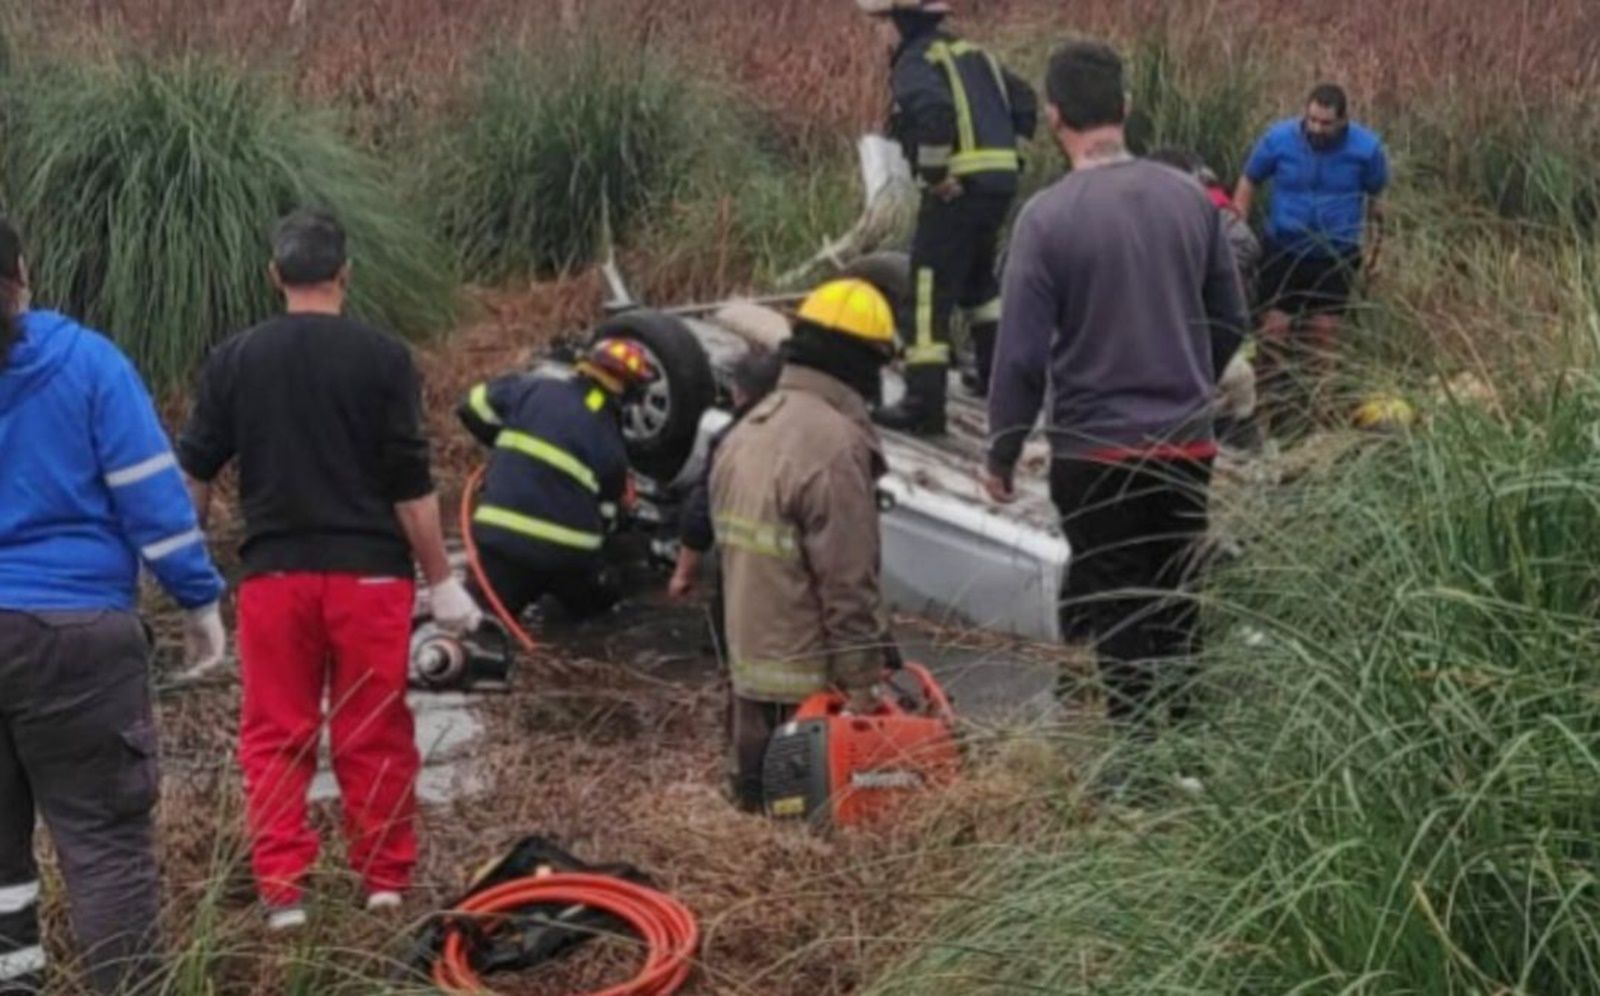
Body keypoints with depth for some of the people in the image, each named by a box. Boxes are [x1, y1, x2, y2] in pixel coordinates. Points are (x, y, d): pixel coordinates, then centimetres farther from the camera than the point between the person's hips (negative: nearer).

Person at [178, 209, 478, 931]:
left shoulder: (234, 359, 3)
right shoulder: (382, 356, -4)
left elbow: (194, 470, 8)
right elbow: (410, 483, -7)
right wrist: (441, 580, 0)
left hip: (274, 571, 2)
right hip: (369, 571, -1)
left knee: (275, 737, 9)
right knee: (374, 736, 8)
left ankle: (281, 889, 7)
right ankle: (385, 879, 15)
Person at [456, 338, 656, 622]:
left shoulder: (532, 389, 3)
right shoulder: (610, 445, 2)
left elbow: (475, 409, 11)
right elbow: (604, 509, 7)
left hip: (502, 535, 0)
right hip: (567, 551, 0)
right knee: (598, 603, 27)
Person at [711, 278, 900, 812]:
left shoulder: (746, 432, 10)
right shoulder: (834, 444, -18)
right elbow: (849, 585, -19)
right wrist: (862, 688, -15)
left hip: (748, 673, 9)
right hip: (811, 684, -9)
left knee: (759, 807, 15)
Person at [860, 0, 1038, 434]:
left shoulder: (916, 61, -7)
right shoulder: (975, 54, 19)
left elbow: (933, 110, -27)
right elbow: (1024, 100, 22)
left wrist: (935, 174, -18)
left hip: (958, 188, -9)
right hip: (1002, 181, 9)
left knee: (929, 291, -7)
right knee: (979, 276, 29)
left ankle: (923, 404, -12)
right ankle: (996, 371, 38)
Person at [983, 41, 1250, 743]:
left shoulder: (1048, 216, -15)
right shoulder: (1190, 198, -2)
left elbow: (1022, 354, -14)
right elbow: (1230, 319, 8)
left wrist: (1001, 455, -2)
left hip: (1096, 450, -4)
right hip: (1188, 443, 5)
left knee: (1112, 611, 7)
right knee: (1174, 605, 17)